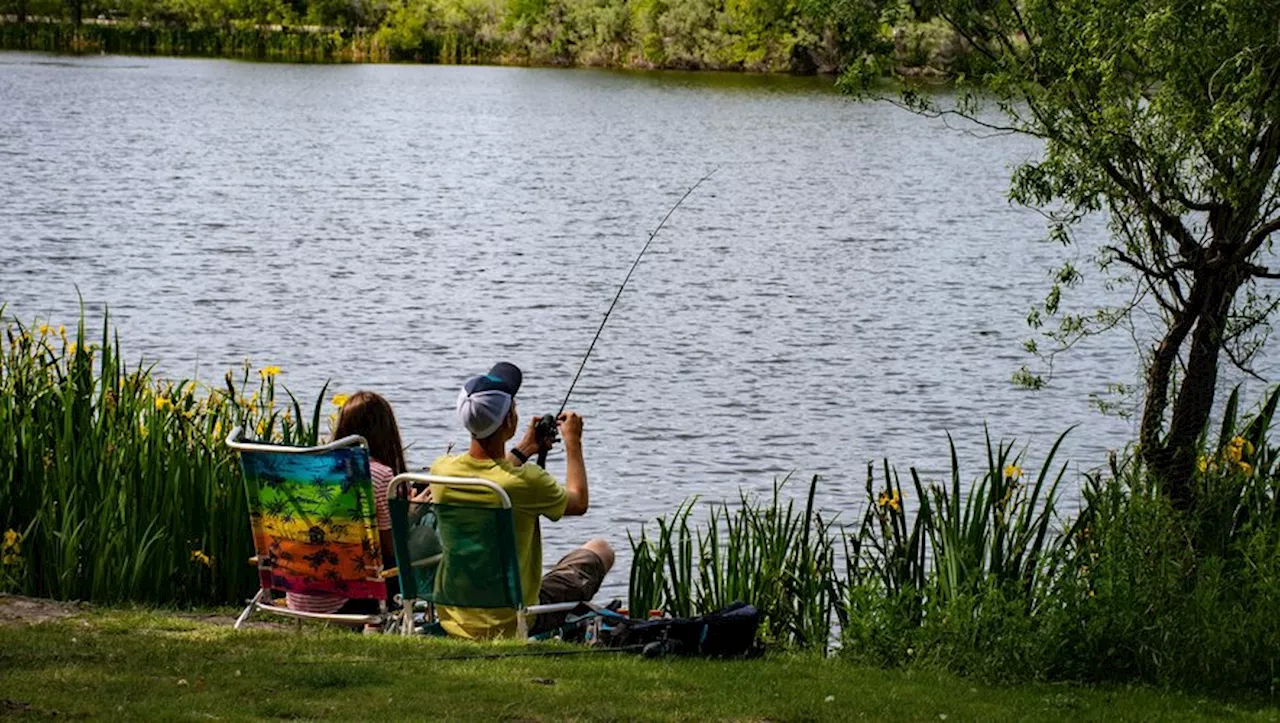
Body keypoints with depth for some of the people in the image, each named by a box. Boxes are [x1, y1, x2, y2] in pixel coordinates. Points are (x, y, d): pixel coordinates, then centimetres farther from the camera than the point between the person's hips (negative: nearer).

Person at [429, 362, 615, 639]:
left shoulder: (441, 470, -12)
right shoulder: (526, 481, -26)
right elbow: (579, 503, -3)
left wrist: (523, 451, 24)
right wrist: (573, 442, 11)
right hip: (512, 624, -5)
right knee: (600, 550, 18)